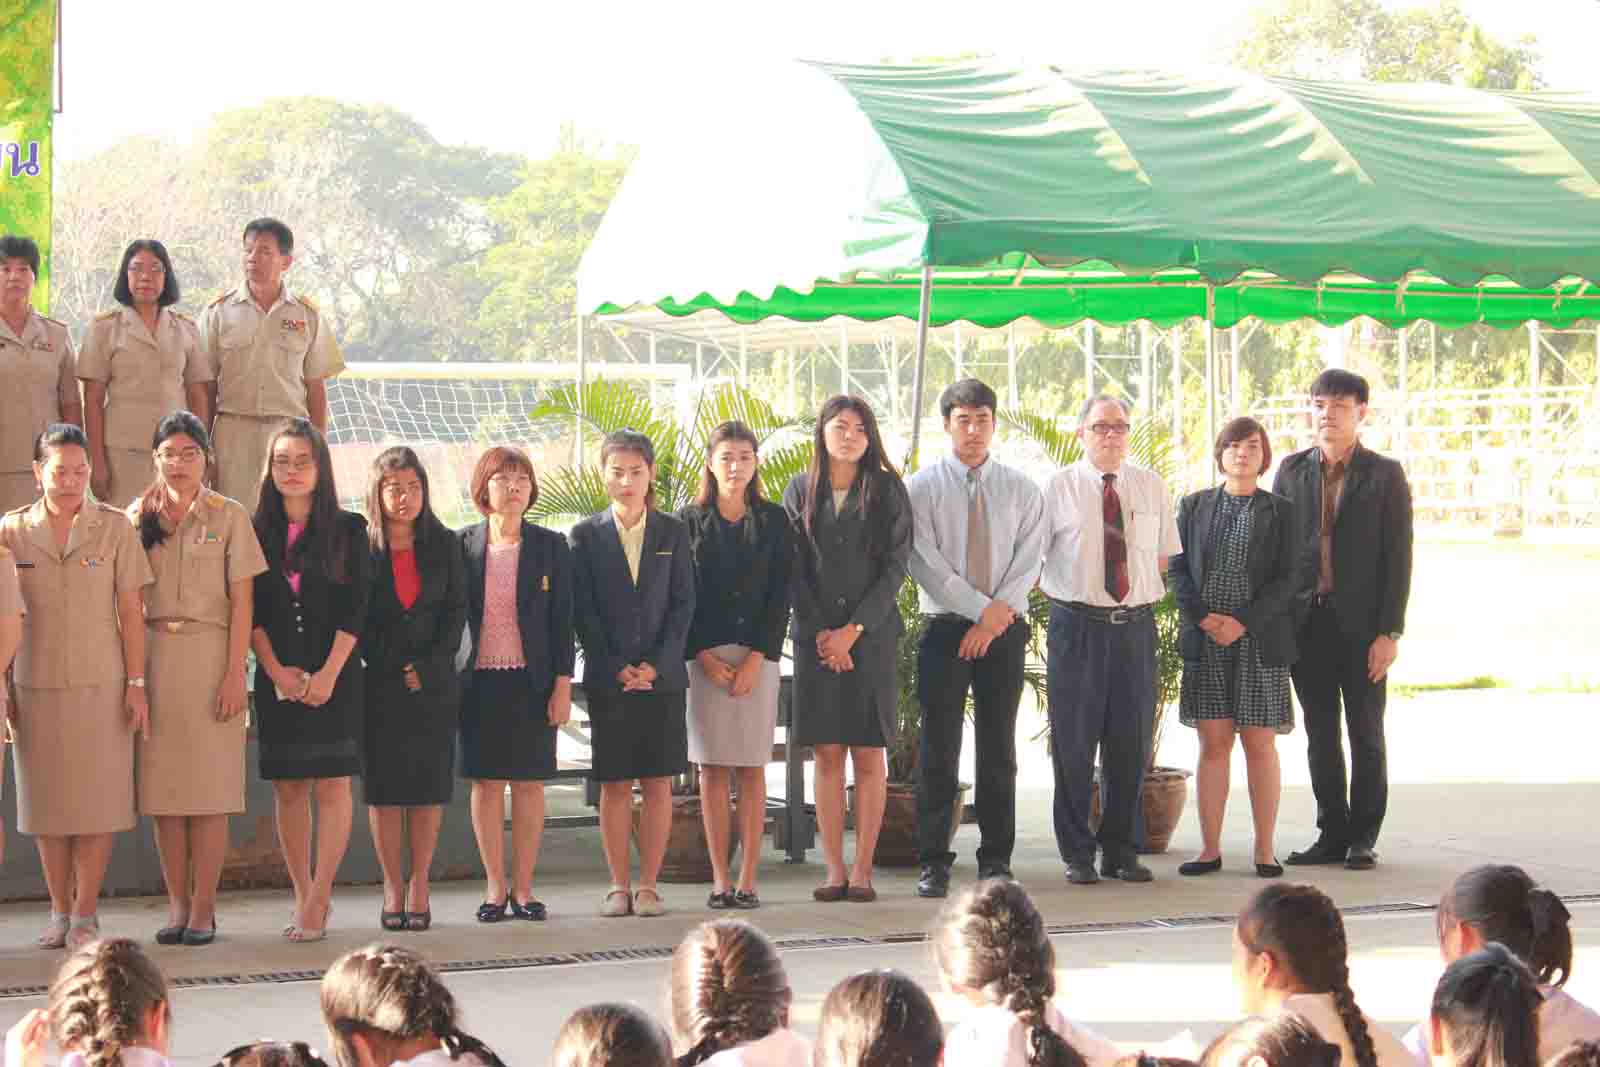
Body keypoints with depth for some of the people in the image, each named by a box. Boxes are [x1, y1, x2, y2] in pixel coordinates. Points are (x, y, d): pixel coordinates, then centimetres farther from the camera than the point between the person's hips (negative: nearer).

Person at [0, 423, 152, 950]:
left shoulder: (114, 527, -1)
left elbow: (130, 611, 0)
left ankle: (86, 915, 7)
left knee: (97, 802, -1)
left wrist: (136, 684, -4)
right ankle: (59, 913, 16)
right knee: (47, 804, 6)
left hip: (100, 684, -1)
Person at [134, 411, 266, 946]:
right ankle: (177, 904, 6)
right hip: (153, 657, 3)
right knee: (163, 786, 1)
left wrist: (235, 672, -9)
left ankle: (203, 907, 0)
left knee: (210, 786, -4)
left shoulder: (228, 516, 4)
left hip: (210, 656, -3)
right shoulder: (139, 516, 12)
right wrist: (143, 518, -2)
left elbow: (242, 601, 0)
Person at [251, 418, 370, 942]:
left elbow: (354, 612, -3)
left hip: (333, 678, -2)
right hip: (278, 679, 2)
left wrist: (329, 674, -12)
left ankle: (317, 900, -6)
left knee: (331, 786, -6)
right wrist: (276, 670, -8)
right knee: (287, 788, 2)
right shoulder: (257, 531, 8)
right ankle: (305, 899, 6)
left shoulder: (348, 530, 2)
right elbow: (250, 610, 4)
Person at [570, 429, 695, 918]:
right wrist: (615, 669, -9)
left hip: (662, 675, 1)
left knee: (658, 782, 1)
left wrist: (655, 665, -9)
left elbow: (683, 604, 2)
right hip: (607, 677, -1)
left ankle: (648, 884, 6)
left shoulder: (673, 533, 6)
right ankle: (618, 885, 7)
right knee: (614, 783, 1)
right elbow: (583, 611, 0)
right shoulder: (587, 535, 3)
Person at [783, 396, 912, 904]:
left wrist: (853, 629, -10)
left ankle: (862, 868, 2)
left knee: (869, 755, -1)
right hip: (815, 636, 1)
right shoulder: (800, 491, 8)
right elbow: (793, 571, 3)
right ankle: (834, 868, 4)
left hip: (871, 633, -1)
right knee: (827, 754, 1)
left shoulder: (887, 491, 4)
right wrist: (821, 632, -8)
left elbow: (895, 566, -2)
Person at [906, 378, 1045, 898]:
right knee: (939, 748, -2)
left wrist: (996, 616, -12)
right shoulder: (922, 486, 1)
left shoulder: (1021, 489, 8)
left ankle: (996, 859, 11)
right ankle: (934, 862, 2)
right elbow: (925, 562, -8)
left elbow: (1027, 562, 0)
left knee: (998, 748, 5)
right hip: (945, 627, -2)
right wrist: (983, 609, -13)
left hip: (1004, 629, 2)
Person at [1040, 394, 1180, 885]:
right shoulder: (1058, 488, 0)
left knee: (1131, 744, 7)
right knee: (1074, 743, 0)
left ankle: (1121, 851, 17)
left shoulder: (1151, 487, 9)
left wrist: (1148, 596, 6)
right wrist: (1063, 594, -2)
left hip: (1136, 625, 3)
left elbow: (1164, 558, 16)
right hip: (1076, 627, -3)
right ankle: (1077, 855, 8)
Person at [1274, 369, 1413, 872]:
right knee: (1321, 734, 7)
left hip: (1361, 624, -3)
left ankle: (1363, 837, 11)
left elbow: (1398, 557, -3)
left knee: (1366, 734, 4)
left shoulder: (1385, 475, 0)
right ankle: (1332, 834, 15)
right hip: (1306, 621, 3)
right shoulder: (1293, 471, 9)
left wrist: (1389, 632, -10)